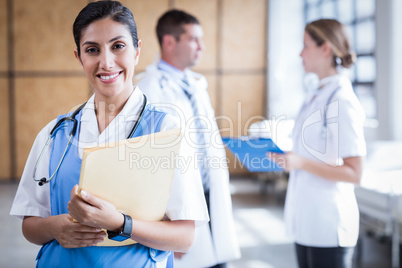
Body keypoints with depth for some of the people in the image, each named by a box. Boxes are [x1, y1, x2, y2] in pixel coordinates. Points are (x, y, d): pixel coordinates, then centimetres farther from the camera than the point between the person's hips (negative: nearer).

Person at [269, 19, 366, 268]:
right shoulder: (317, 97, 11)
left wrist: (301, 163, -25)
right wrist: (286, 158, 6)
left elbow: (354, 173, -18)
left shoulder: (342, 101, -15)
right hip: (308, 220, 8)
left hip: (329, 226, -8)